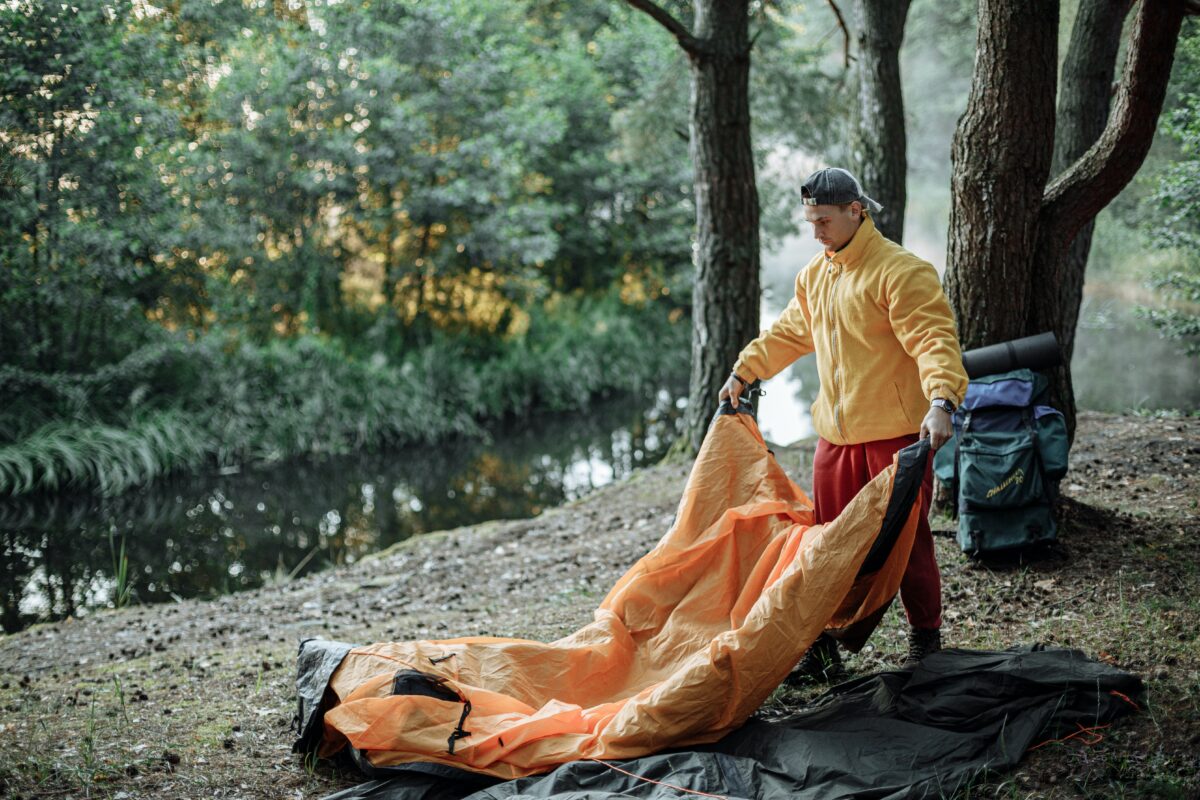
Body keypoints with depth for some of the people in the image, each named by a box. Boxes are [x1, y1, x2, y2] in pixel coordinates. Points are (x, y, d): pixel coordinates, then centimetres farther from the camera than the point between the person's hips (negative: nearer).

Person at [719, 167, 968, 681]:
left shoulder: (901, 271, -13)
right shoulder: (813, 276, 13)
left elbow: (935, 339, -22)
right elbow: (789, 334, 28)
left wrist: (941, 400, -36)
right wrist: (744, 370, 27)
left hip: (895, 433, -7)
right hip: (835, 435, 7)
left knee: (905, 540, 1)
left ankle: (926, 642, 16)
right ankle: (822, 649, 17)